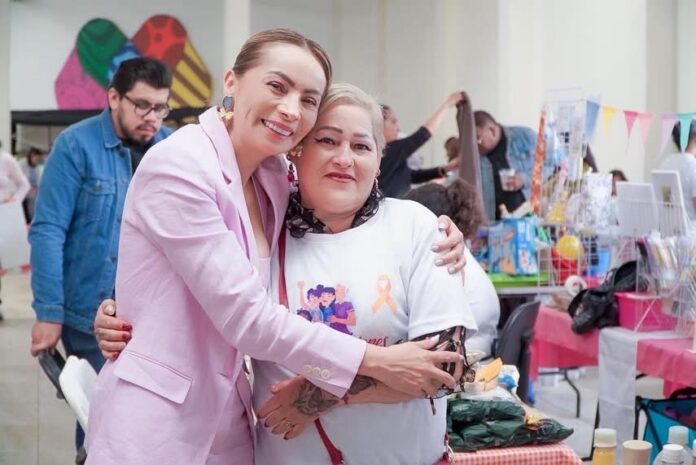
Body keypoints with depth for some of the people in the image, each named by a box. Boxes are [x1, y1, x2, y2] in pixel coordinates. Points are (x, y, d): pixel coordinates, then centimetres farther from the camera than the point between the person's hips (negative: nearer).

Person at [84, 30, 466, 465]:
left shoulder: (275, 178, 2)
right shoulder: (177, 167, -19)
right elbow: (244, 316, -22)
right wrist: (377, 361, -19)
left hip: (227, 421, 7)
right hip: (154, 428, -7)